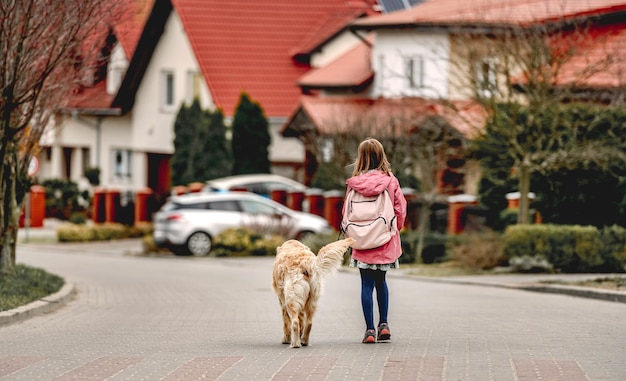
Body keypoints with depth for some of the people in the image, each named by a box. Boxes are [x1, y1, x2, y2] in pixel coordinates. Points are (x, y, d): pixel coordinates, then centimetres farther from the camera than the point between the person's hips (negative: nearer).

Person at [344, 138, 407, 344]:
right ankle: (383, 324, 15)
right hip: (386, 242, 1)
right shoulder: (390, 181, -6)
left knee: (367, 284, 3)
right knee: (381, 281, 19)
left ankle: (370, 329, -1)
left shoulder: (354, 183, -7)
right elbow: (400, 210, 0)